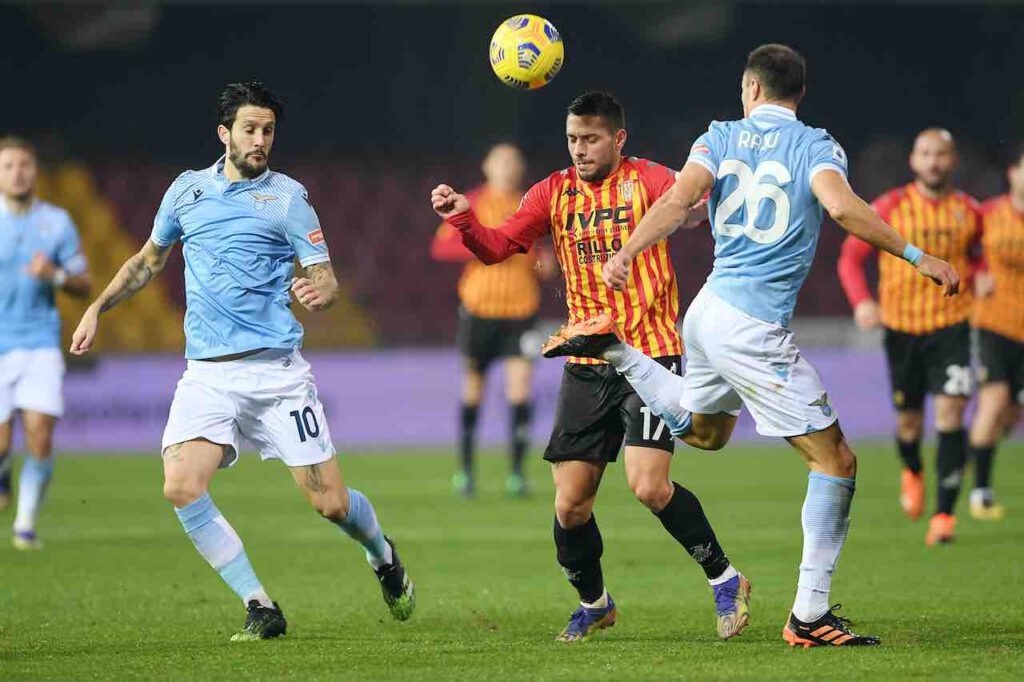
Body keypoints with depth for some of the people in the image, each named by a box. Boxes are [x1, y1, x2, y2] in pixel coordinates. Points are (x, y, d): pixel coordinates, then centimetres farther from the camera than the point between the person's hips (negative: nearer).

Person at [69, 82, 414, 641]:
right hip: (206, 373, 2)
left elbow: (326, 279, -1)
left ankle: (383, 557, 34)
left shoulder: (287, 196, 1)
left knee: (329, 502, -3)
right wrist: (97, 308, 19)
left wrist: (319, 292, -24)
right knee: (181, 486, -21)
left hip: (276, 367, -2)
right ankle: (261, 609, -10)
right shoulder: (187, 190, 11)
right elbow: (149, 259, 27)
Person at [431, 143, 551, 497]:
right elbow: (440, 248, -6)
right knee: (473, 386, 6)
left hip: (521, 308, 2)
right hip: (479, 305, -2)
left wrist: (542, 263, 4)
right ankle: (465, 466, 21)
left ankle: (516, 471, -6)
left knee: (521, 385, -11)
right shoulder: (473, 203, 1)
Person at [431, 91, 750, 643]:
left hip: (651, 355, -4)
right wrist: (463, 219, -15)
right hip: (587, 364, 4)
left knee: (649, 486, -19)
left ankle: (724, 580, 1)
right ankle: (593, 602, 26)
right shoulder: (554, 193, 8)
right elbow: (496, 247, 4)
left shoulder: (645, 180, -4)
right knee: (569, 504, 1)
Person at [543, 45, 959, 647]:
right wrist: (917, 257, -22)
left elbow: (679, 199, -9)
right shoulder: (816, 147, -6)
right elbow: (842, 206, -24)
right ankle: (810, 614, -7)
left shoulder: (721, 138, 8)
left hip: (709, 309, 7)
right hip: (754, 330, -7)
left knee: (701, 431, 37)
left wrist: (625, 255, -18)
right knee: (837, 461, -3)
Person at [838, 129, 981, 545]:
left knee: (950, 411, -15)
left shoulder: (968, 211, 2)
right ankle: (912, 472, 44)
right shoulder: (889, 208, -3)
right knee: (909, 420, 8)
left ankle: (944, 513, -12)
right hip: (902, 325, 0)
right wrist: (861, 301, -14)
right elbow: (850, 256, 2)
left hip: (952, 322, 0)